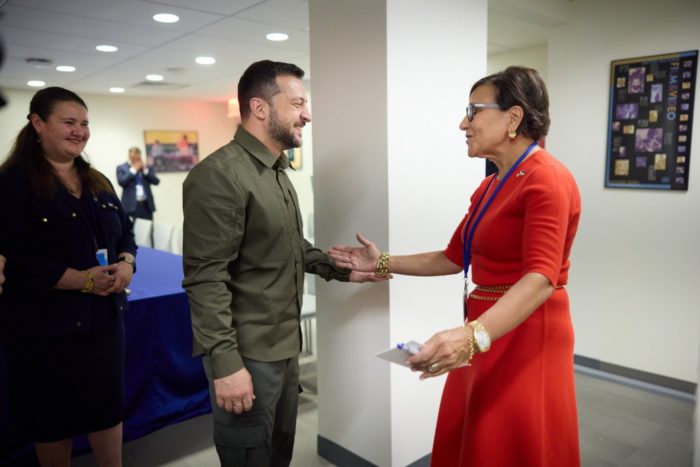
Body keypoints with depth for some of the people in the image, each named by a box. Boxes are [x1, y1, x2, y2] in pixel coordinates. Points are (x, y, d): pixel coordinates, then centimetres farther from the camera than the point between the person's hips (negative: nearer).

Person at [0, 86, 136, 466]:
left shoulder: (97, 182, 11)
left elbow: (125, 232, 14)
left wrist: (126, 265, -8)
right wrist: (81, 280, -22)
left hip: (103, 317, 6)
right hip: (45, 324, -5)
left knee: (109, 406, 13)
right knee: (52, 416, 11)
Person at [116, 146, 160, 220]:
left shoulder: (147, 168, 14)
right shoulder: (121, 168, 7)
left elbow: (156, 181, 4)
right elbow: (121, 182, -9)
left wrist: (145, 170, -5)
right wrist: (133, 170, -6)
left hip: (147, 205, 3)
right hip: (131, 205, -3)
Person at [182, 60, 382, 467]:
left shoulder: (278, 172, 11)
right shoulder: (219, 175, -20)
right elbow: (205, 279, -24)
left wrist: (343, 270, 10)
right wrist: (226, 363, -25)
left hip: (285, 345, 9)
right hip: (247, 354, -9)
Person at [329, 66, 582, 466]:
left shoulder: (546, 179, -16)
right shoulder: (490, 185, 12)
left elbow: (541, 277, -28)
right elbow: (453, 257, 17)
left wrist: (473, 334, -42)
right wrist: (383, 263, 12)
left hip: (524, 338, -9)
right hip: (486, 333, 9)